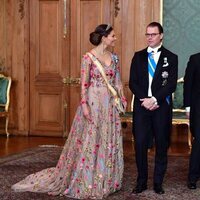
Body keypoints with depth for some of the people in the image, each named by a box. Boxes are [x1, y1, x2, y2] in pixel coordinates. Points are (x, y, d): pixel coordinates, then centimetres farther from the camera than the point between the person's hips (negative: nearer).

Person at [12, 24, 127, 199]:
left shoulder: (114, 58, 9)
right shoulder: (89, 57, -8)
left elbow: (117, 82, 12)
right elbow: (84, 84, -10)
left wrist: (122, 98, -1)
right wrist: (84, 105, -17)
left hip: (110, 104, 6)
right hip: (93, 102, -6)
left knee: (109, 142, 8)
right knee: (89, 141, 0)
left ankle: (105, 181, 20)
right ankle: (86, 183, 13)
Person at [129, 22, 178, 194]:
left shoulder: (171, 58, 3)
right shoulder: (138, 56, 10)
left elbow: (171, 84, -5)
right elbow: (133, 82, 5)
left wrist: (154, 99, -15)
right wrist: (145, 100, -10)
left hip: (162, 107, -1)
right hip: (141, 106, 2)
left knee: (162, 146, 5)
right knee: (140, 144, 0)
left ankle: (158, 183, 15)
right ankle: (141, 182, 11)